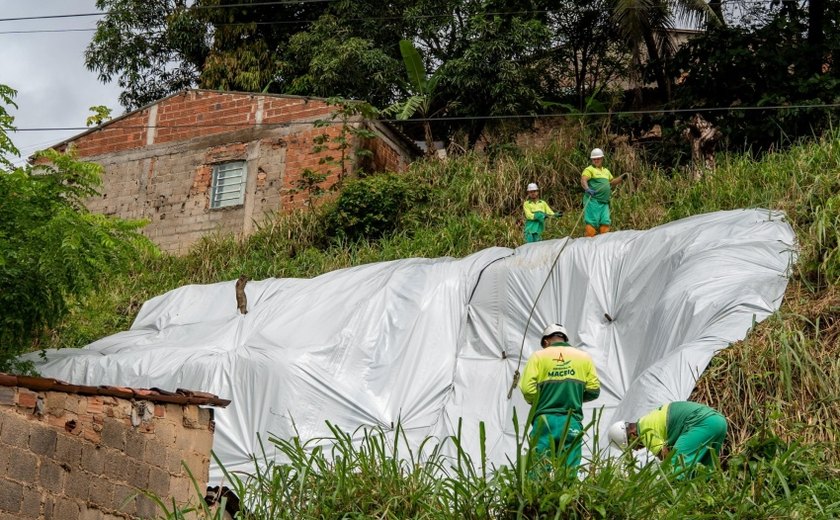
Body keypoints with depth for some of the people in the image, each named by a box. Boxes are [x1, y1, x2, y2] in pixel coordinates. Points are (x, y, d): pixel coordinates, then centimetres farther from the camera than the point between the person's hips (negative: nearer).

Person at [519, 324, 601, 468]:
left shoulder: (538, 356, 3)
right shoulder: (584, 357, 10)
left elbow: (527, 389, -7)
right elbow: (594, 390, 4)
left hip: (544, 420, -1)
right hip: (572, 422, 2)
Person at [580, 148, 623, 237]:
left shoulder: (606, 171, 24)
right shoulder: (589, 169, 0)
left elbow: (612, 182, 37)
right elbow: (583, 180, -17)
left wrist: (622, 177, 24)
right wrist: (587, 189, -36)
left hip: (604, 202, 7)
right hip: (592, 201, -7)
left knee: (605, 222, 2)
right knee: (592, 222, -12)